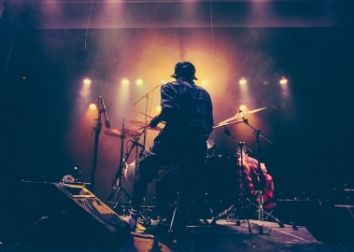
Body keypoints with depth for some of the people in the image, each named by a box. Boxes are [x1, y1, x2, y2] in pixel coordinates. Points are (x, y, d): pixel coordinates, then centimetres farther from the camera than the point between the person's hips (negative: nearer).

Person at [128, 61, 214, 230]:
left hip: (173, 142, -5)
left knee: (145, 167, 15)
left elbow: (169, 111, -15)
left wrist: (156, 120, 3)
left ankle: (134, 213, 10)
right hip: (197, 149, 5)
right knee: (190, 181, 27)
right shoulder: (204, 93, 20)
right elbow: (209, 124, 15)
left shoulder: (170, 87, 5)